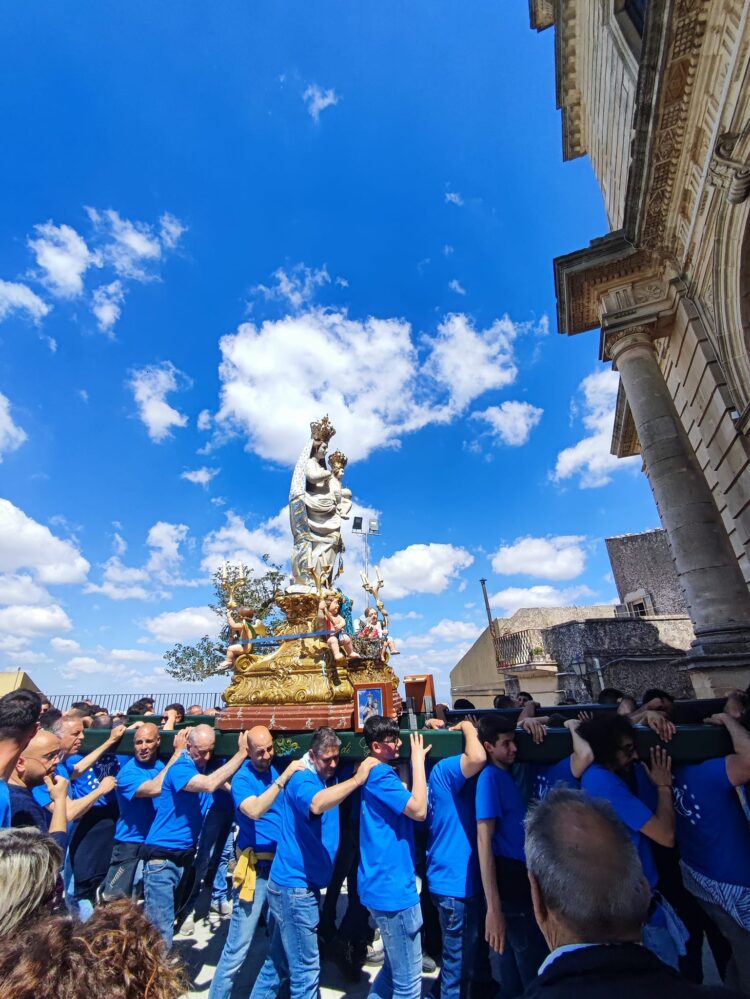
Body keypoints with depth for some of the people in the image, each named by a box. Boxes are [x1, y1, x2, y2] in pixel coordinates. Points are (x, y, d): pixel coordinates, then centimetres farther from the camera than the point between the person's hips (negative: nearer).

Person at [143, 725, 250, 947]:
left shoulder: (206, 767, 2)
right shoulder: (180, 769, -22)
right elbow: (209, 784, -39)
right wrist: (241, 753, -36)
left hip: (185, 856, 7)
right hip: (162, 856, -7)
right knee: (162, 928, -3)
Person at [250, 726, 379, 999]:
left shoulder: (330, 781, 8)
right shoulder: (302, 779, -21)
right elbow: (316, 804, -41)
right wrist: (357, 779, -39)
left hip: (299, 884, 8)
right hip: (294, 884, -8)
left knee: (279, 962, 20)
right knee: (306, 969, 2)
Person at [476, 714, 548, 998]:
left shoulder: (507, 773, 5)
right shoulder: (490, 777, -19)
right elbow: (484, 842, -21)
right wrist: (493, 908, -23)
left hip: (520, 880, 8)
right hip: (509, 884, -8)